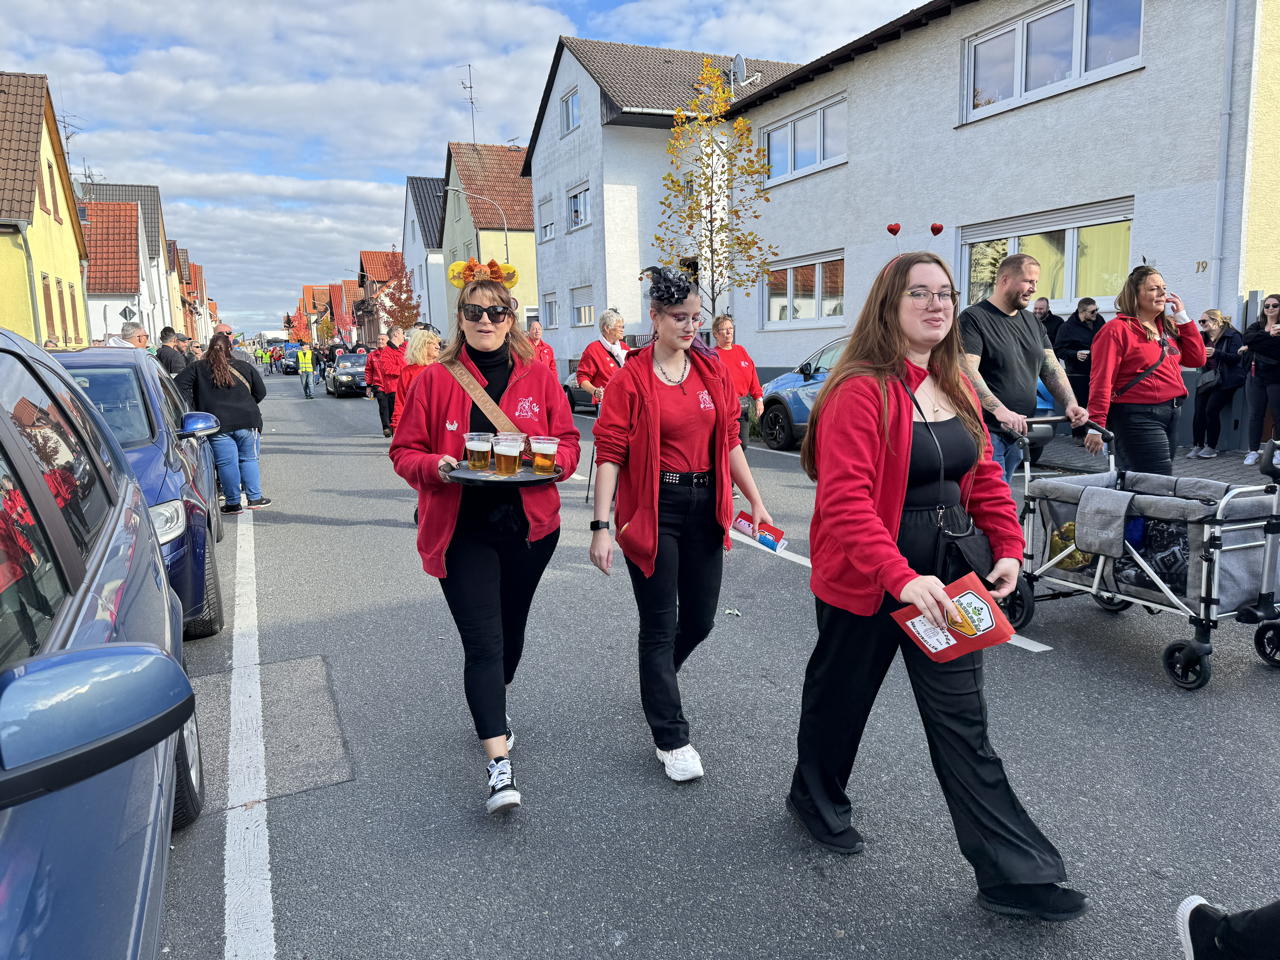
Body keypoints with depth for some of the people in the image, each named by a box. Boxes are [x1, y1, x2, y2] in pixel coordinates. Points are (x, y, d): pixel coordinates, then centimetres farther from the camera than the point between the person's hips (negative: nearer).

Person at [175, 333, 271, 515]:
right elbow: (261, 392, 11)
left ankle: (233, 503, 6)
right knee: (249, 460, 11)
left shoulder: (198, 368, 4)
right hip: (247, 422, 1)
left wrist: (191, 408, 3)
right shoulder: (244, 367, 6)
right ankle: (255, 498, 15)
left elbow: (179, 384, -2)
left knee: (226, 463, 3)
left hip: (218, 424, -1)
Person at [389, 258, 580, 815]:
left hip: (529, 527, 3)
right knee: (482, 642, -9)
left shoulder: (538, 377, 3)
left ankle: (492, 709, 47)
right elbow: (404, 452, 1)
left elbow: (568, 443, 6)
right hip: (463, 532, -3)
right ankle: (500, 766, -6)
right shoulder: (436, 379, -1)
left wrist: (549, 457, -16)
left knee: (510, 629, 19)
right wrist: (436, 467, -19)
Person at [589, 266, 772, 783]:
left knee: (700, 618, 14)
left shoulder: (712, 370, 6)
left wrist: (756, 502, 8)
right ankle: (670, 739, 16)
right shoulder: (630, 379, -8)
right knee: (660, 625, 3)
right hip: (653, 510, -5)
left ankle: (658, 679, 45)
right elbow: (610, 453, -11)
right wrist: (601, 526, -17)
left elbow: (730, 440, 11)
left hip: (704, 506, 5)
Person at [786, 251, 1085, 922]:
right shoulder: (859, 390, -18)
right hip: (866, 580, -6)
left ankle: (1012, 873, 18)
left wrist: (1007, 548, 0)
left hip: (947, 576, 6)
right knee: (841, 694, 16)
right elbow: (845, 501, -26)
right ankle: (815, 801, 44)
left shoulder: (957, 390, 7)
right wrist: (901, 578, -33)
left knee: (963, 721, 9)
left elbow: (985, 478, 13)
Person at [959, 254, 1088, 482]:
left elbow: (1052, 369, 15)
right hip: (986, 429, -8)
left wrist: (1070, 404, -3)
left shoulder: (1033, 322, 18)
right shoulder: (974, 318, -8)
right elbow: (968, 371, -20)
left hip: (1019, 430, 8)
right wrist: (1000, 410, -30)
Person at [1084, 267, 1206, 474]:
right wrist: (1096, 426, -20)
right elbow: (1101, 381, -14)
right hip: (1138, 416, -8)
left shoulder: (1169, 327, 17)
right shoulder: (1117, 330, -8)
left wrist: (1182, 317, 9)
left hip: (1170, 415, 8)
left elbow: (1197, 359, 13)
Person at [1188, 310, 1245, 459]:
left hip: (1225, 380, -5)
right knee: (1199, 411, -11)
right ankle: (1197, 446, -7)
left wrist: (1216, 353, -25)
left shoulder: (1232, 335, -1)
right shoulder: (1204, 337, 16)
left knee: (1211, 409, -17)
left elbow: (1236, 357, -12)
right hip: (1206, 379, 5)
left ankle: (1211, 447, -8)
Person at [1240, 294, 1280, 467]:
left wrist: (1252, 347, -11)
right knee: (1255, 414, 4)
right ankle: (1254, 451, 8)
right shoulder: (1256, 326, 12)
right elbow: (1247, 338, -9)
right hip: (1256, 377, 3)